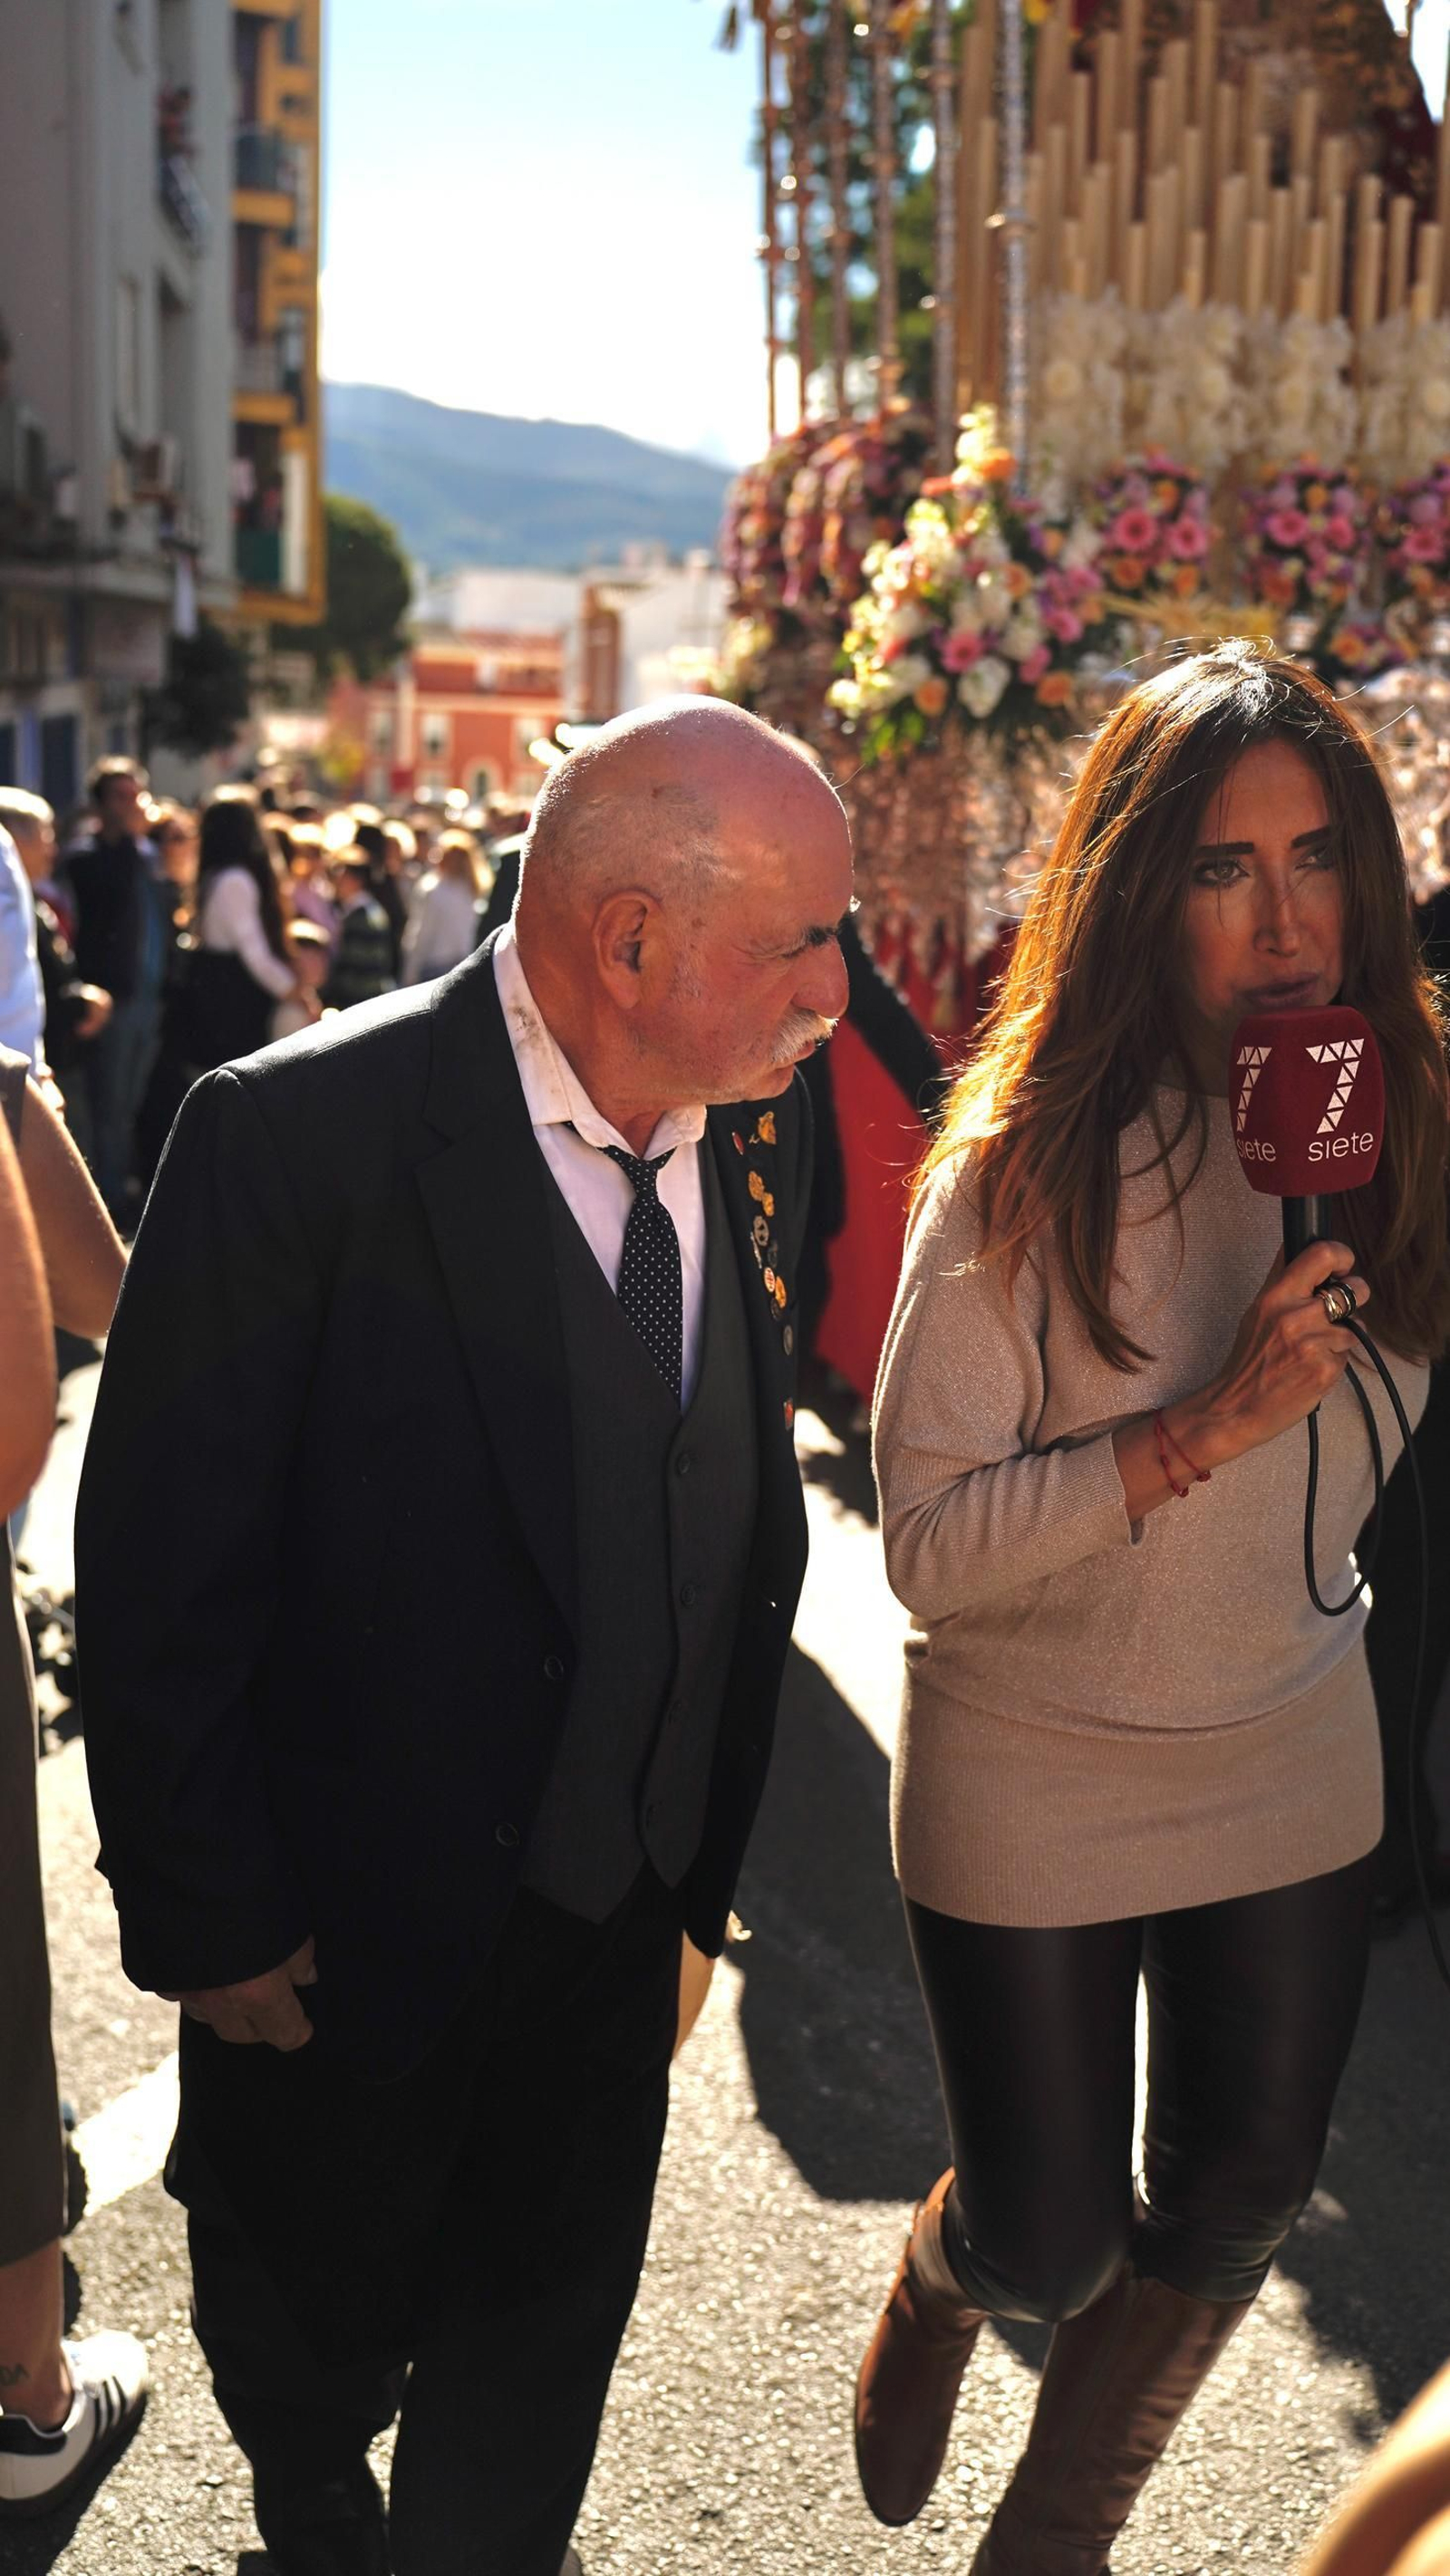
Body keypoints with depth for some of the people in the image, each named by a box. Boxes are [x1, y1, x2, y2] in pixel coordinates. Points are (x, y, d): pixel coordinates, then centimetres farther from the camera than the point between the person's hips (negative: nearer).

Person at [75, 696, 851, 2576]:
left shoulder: (750, 1133, -4)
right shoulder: (298, 1138, -24)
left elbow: (741, 1502, 5)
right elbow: (159, 1571, -19)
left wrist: (707, 1838, 6)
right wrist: (208, 1922, -14)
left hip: (624, 1925, 4)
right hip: (348, 1940, -4)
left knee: (543, 2355, 21)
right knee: (311, 2351, 22)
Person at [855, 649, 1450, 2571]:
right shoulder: (1028, 1166, -21)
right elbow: (925, 1543, -23)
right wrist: (1206, 1427, -31)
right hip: (1034, 1786, -4)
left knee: (1240, 2201, 16)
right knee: (1050, 2248, 9)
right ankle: (942, 2283, 48)